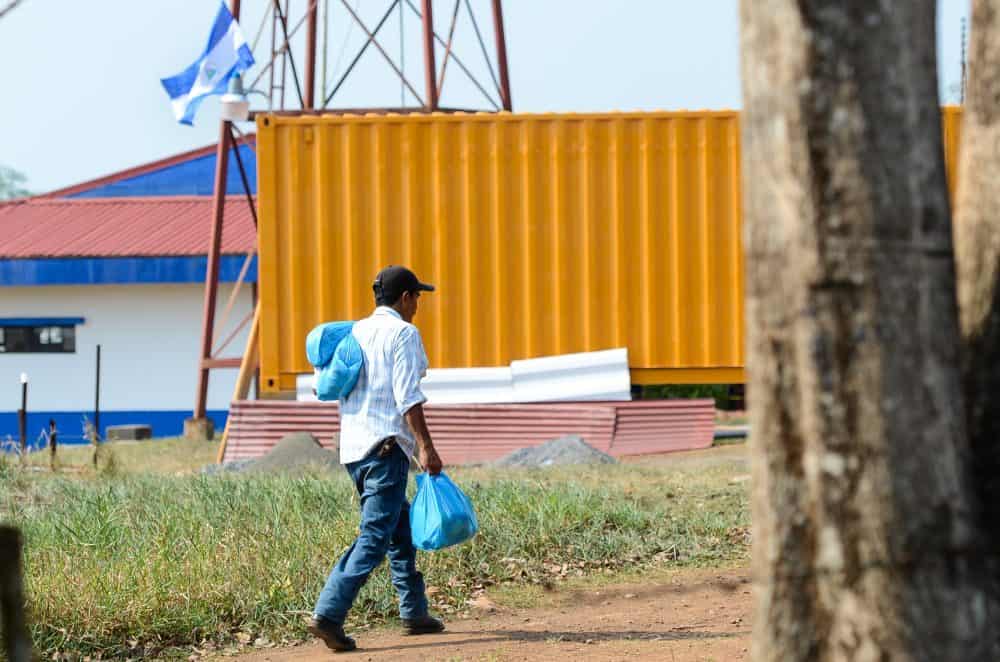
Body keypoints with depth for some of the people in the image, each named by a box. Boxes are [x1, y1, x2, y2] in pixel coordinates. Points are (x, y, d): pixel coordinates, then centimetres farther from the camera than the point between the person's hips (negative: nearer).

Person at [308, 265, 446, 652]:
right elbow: (407, 396, -16)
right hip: (386, 446, -9)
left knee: (400, 532, 19)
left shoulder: (356, 332, 16)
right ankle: (328, 615, -22)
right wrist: (425, 446, -18)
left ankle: (414, 613, 24)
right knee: (375, 537, -11)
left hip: (353, 446, 9)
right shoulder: (403, 334, -7)